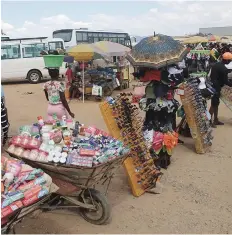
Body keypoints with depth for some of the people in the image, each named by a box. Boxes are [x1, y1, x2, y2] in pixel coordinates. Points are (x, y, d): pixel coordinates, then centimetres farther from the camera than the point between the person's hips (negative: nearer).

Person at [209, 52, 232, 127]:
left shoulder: (215, 65, 9)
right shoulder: (224, 69, -18)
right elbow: (225, 81, -13)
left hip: (212, 86, 9)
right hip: (216, 88, -9)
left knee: (216, 104, 16)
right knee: (214, 105, -2)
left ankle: (216, 120, 24)